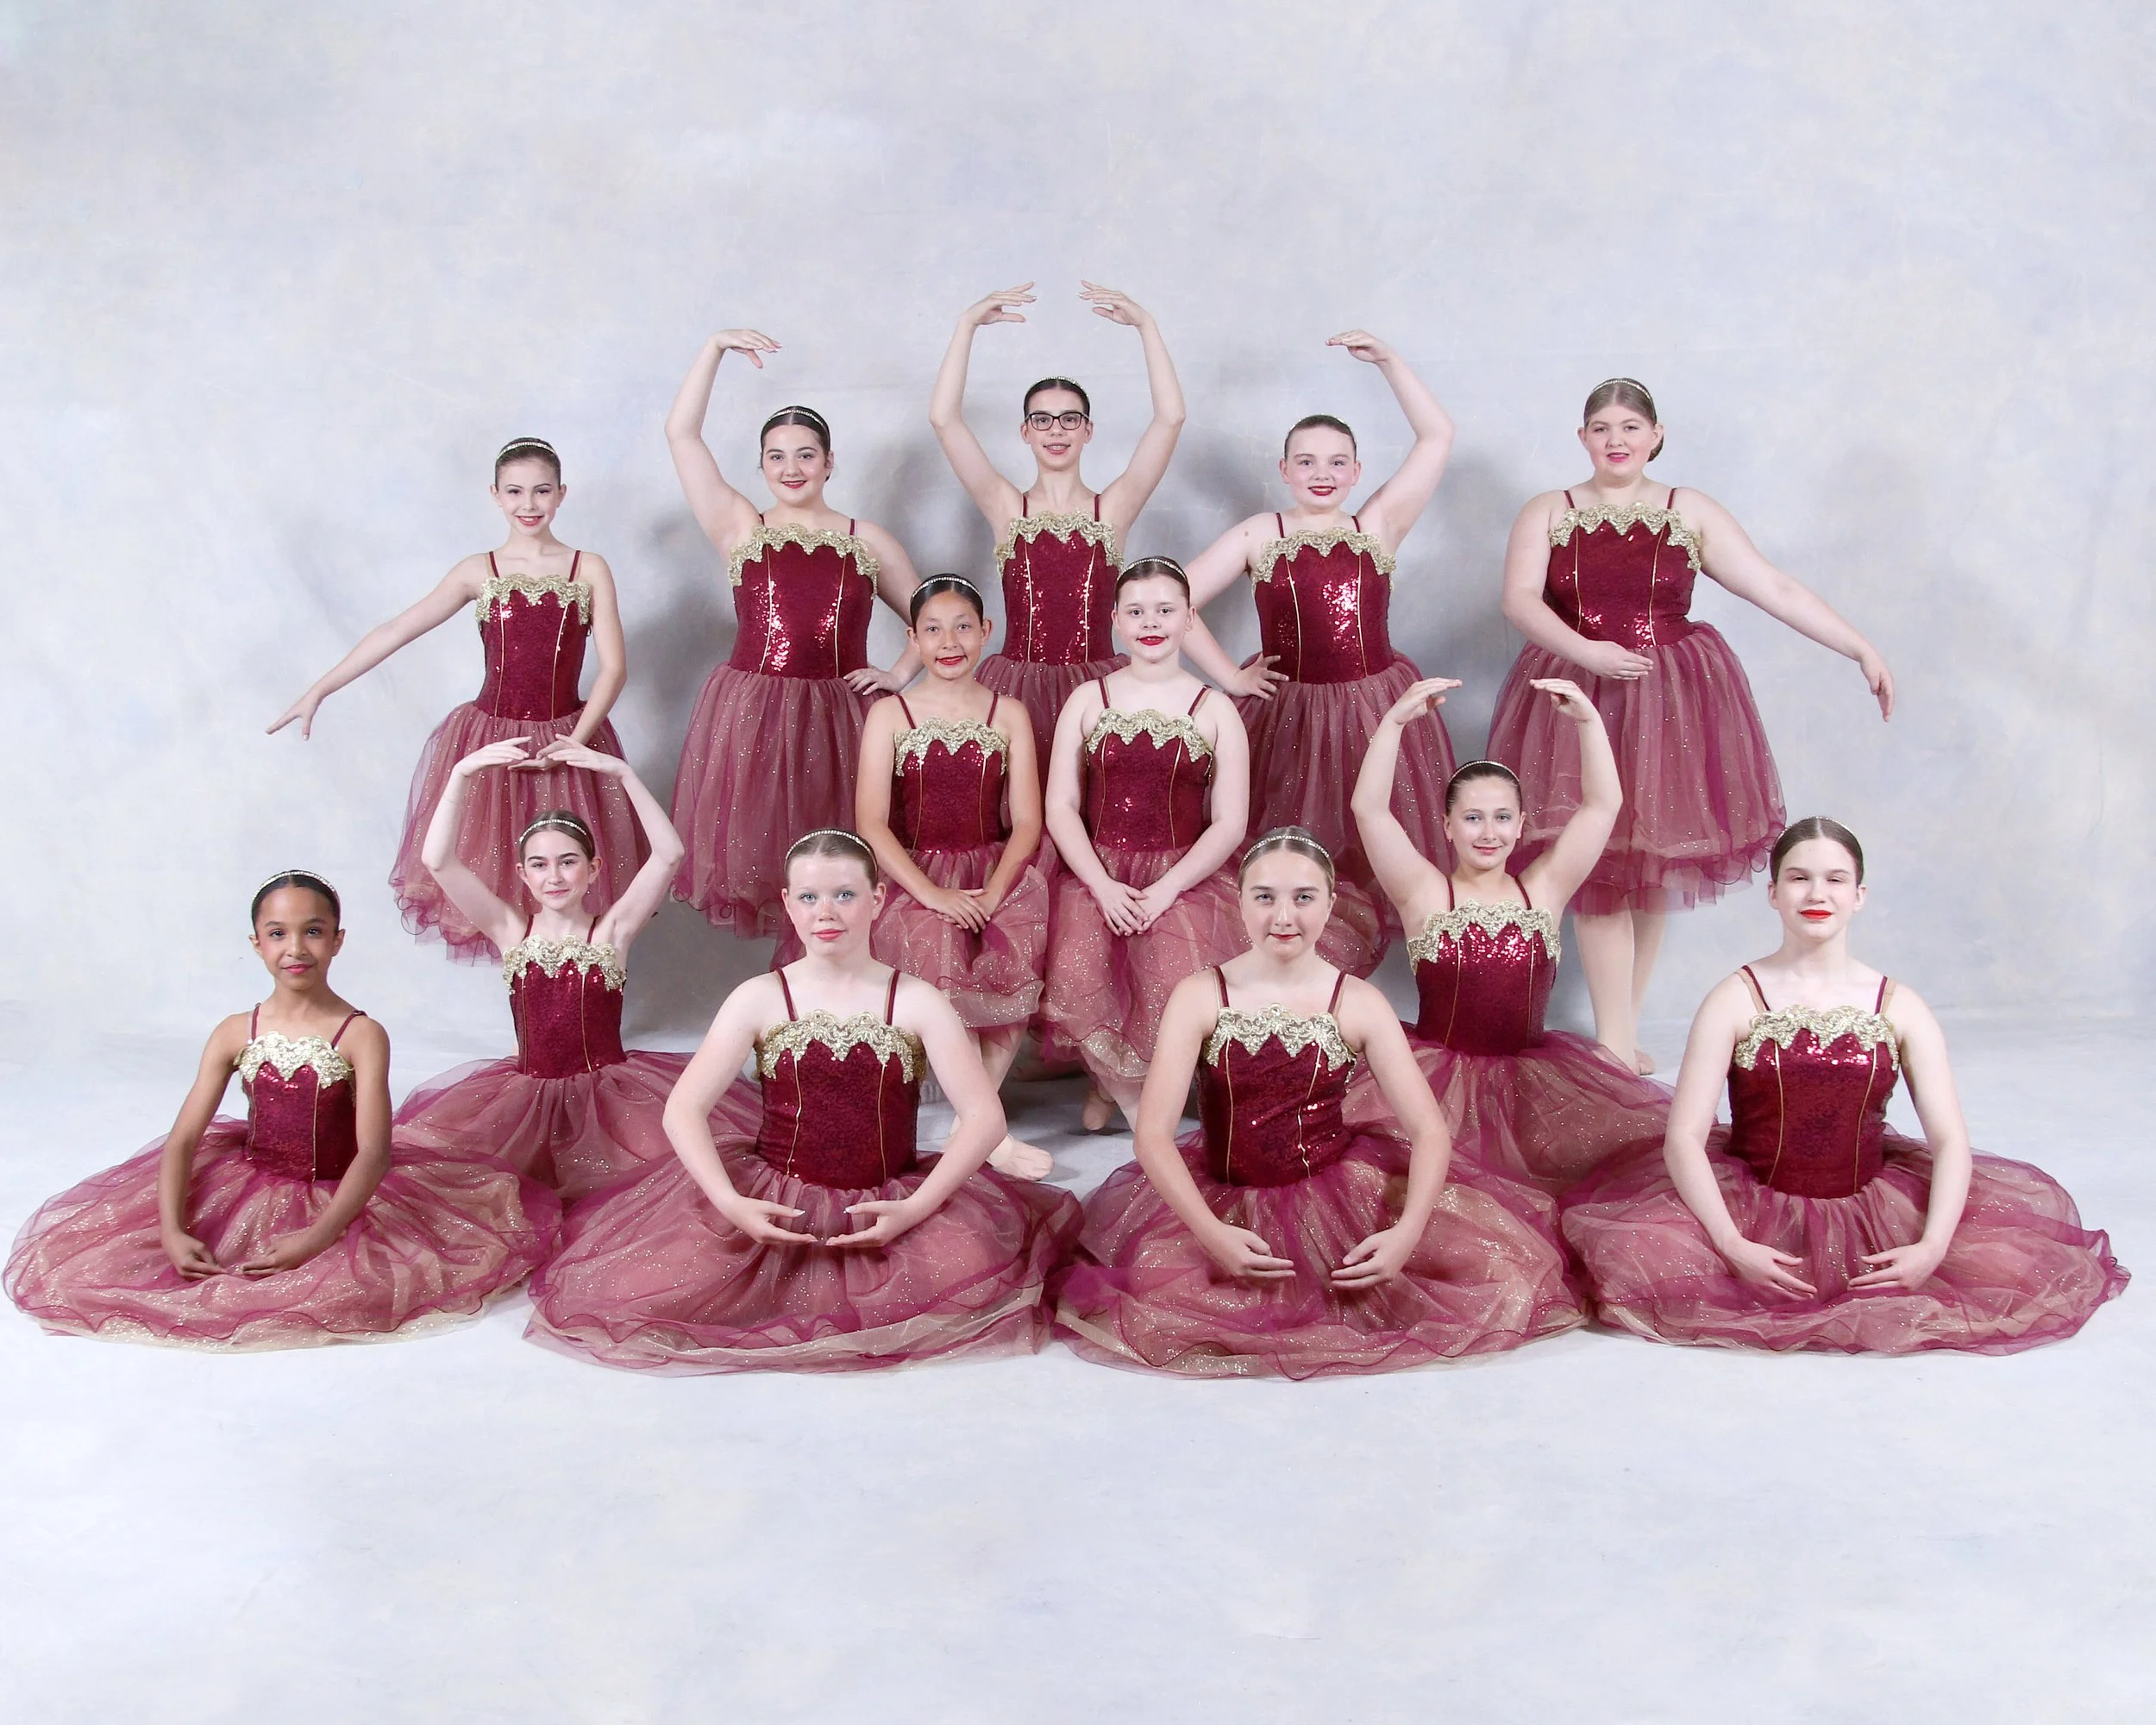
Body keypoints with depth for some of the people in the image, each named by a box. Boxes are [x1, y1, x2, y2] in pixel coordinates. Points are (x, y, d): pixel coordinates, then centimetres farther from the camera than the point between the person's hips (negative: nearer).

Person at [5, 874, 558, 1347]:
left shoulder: (361, 1036, -14)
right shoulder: (234, 1034, -4)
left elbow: (374, 1153, -22)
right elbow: (183, 1140, -5)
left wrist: (317, 1238, -34)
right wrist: (172, 1232, -22)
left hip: (337, 1197, -2)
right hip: (245, 1189, 3)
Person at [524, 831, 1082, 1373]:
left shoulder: (916, 1002, -1)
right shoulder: (760, 999, 0)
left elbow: (985, 1115, -8)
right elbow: (683, 1109, -5)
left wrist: (917, 1207, -20)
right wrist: (729, 1202, -20)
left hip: (886, 1207, 1)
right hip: (773, 1203, -1)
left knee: (970, 1272, -29)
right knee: (653, 1284, -23)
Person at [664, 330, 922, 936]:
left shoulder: (868, 541, 11)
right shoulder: (741, 529, 8)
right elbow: (682, 434, 3)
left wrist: (898, 674, 2)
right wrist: (715, 348, 2)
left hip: (839, 720, 1)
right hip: (750, 717, 0)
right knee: (753, 857, -2)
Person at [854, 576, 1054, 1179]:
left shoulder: (1008, 714, 9)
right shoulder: (888, 714, 5)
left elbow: (1027, 822, 2)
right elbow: (872, 823, -5)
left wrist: (994, 891, -16)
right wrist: (933, 894, -17)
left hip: (995, 872, 1)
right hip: (913, 876, -1)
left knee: (1017, 964, -30)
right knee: (940, 959, -32)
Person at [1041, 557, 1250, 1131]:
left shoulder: (1215, 712, 7)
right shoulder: (1087, 700, 11)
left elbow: (1230, 824, 1)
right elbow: (1060, 807, 4)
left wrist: (1165, 891, -14)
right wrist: (1103, 886, -12)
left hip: (1184, 876, -1)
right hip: (1095, 873, 1)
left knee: (1177, 982, -32)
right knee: (1076, 974, -31)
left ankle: (1113, 1083, 0)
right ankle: (1143, 1093, -3)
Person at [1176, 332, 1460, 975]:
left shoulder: (1378, 525, 5)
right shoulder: (1257, 535, 3)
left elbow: (1437, 435, 2)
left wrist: (1386, 359, -2)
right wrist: (1228, 676, -4)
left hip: (1375, 717, 1)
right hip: (1288, 719, -1)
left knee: (1376, 869, 4)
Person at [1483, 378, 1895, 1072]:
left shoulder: (1692, 512, 5)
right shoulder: (1546, 513, 6)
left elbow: (1775, 588, 0)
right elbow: (1519, 599, -9)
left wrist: (1862, 650, -6)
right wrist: (1585, 652, -26)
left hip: (1675, 701, 1)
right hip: (1579, 700, -1)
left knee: (1655, 865, 3)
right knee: (1598, 869, -5)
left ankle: (1623, 1026, 16)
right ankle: (1615, 1042, -2)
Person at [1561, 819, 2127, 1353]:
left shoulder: (1899, 1008, 0)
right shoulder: (1737, 999, -6)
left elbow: (1950, 1139, -4)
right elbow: (1685, 1136, -12)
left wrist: (1932, 1247, -21)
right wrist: (1734, 1248, -25)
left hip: (1870, 1213, 2)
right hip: (1755, 1211, -2)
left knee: (2014, 1264, -17)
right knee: (1638, 1260, -28)